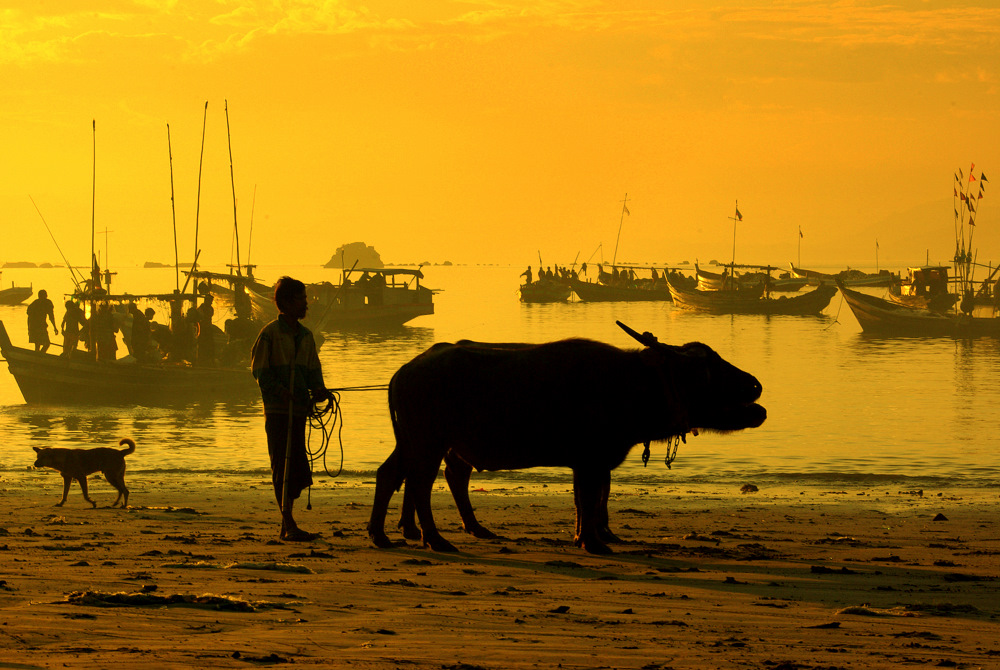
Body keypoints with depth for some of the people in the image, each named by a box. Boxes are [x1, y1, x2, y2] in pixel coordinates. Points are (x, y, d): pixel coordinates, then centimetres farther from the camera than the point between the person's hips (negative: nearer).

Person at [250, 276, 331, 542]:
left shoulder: (306, 335, 16)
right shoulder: (270, 333, -4)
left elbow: (312, 369, 14)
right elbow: (259, 370, -7)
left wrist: (318, 388, -7)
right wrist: (280, 390, -22)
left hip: (298, 409, 7)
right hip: (277, 409, -7)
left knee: (297, 469, 8)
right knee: (282, 466, -9)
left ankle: (286, 527, 16)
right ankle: (289, 525, -11)